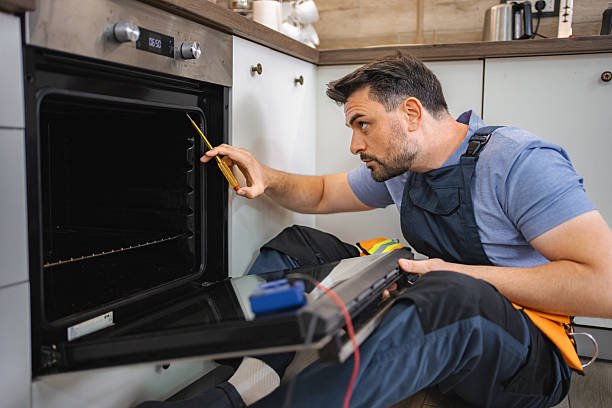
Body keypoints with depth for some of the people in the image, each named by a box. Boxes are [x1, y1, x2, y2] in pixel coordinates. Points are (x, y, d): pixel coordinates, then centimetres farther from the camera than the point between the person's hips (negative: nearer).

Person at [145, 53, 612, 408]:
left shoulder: (518, 161, -19)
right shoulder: (397, 168, 4)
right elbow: (321, 194, 16)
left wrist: (458, 272, -23)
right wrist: (267, 178, -6)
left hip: (533, 354, -6)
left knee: (450, 297, -43)